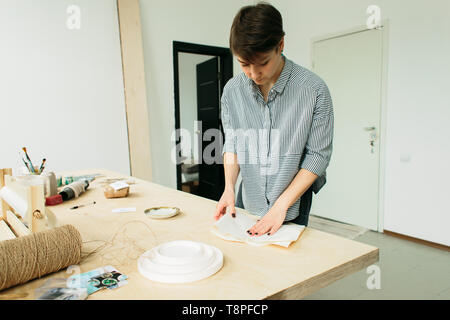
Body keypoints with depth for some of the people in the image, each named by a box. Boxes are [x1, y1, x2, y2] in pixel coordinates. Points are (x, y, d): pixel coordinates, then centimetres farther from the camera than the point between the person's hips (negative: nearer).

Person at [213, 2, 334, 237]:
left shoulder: (314, 90, -17)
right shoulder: (232, 90, -7)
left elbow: (319, 155, -14)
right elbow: (232, 144, 2)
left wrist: (281, 205, -18)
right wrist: (229, 188, -13)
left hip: (292, 204, -3)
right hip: (248, 202, 3)